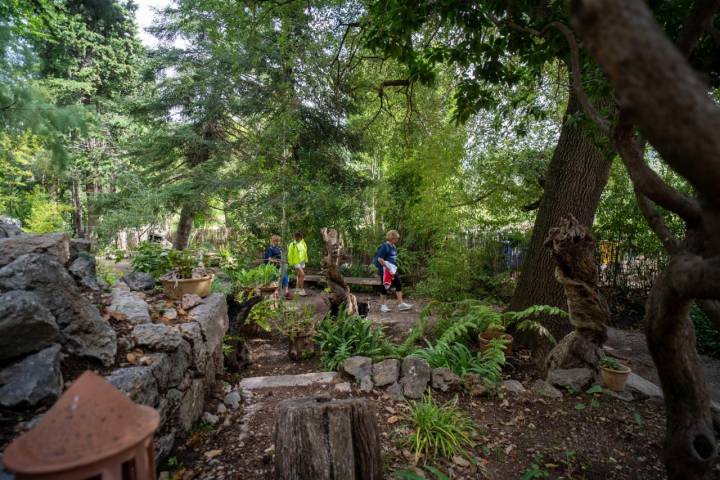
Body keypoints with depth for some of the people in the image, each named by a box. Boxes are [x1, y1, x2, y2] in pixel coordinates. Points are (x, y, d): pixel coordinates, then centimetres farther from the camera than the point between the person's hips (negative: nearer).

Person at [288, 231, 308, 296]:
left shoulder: (303, 243, 4)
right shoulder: (292, 245, -13)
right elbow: (290, 255, -10)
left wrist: (306, 260, 16)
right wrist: (291, 263, -10)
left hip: (302, 261, 7)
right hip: (296, 262, -7)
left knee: (299, 276, 14)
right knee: (302, 275, -16)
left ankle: (297, 289, 25)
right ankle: (301, 290, -10)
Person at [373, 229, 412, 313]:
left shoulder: (394, 246, 9)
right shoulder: (384, 246, -16)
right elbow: (380, 259, -21)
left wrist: (394, 267, 11)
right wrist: (388, 268, -20)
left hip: (393, 270, 8)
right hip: (385, 270, -8)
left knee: (399, 285, 5)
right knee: (384, 287, 4)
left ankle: (401, 304, 11)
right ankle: (383, 305, 17)